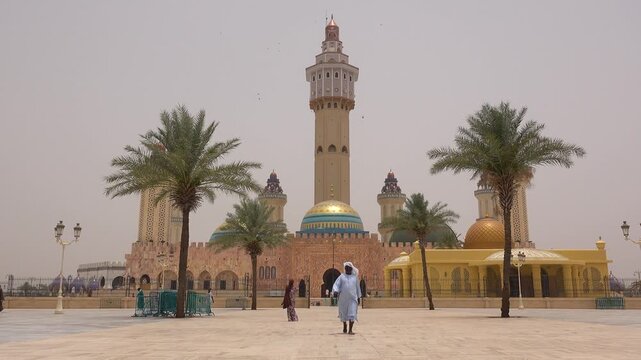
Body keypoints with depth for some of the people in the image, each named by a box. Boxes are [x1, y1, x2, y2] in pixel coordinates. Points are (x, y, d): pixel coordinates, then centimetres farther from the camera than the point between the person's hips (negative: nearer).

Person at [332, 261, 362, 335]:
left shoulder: (355, 277, 8)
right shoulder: (342, 276, 5)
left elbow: (357, 287, 16)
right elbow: (336, 285, -4)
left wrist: (358, 297, 16)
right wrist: (335, 291, -23)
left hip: (352, 298, 0)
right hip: (343, 298, 0)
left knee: (352, 314, -10)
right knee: (344, 313, 10)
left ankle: (350, 330, -10)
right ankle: (344, 327, 33)